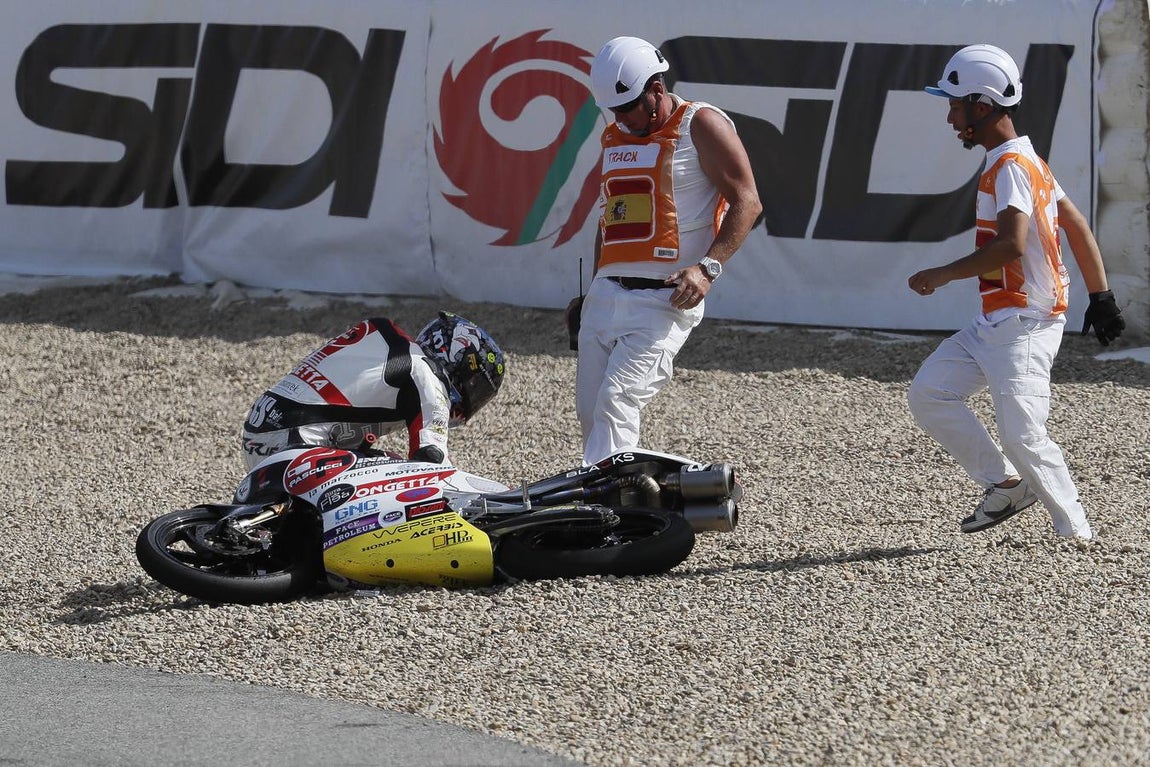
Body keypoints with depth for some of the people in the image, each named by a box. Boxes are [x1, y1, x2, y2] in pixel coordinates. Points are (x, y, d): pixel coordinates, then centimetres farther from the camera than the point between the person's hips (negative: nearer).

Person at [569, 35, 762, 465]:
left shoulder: (700, 127, -4)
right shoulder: (615, 138, 18)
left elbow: (745, 202, -9)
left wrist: (708, 267, -20)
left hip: (666, 297, -8)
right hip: (607, 295, 8)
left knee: (616, 404, -19)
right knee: (590, 412, 2)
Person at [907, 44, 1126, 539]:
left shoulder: (1010, 165, -16)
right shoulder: (1025, 160, 16)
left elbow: (1011, 246, -28)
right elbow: (1077, 226, 16)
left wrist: (943, 275, -19)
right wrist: (1100, 296, 15)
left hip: (1024, 325, -11)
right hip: (994, 323, 11)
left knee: (1022, 435, -14)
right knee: (928, 393, 7)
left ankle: (1077, 535, -7)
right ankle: (1005, 484, 11)